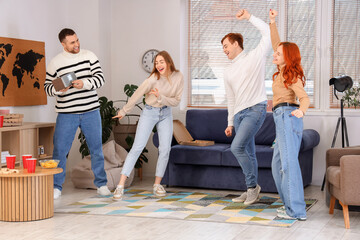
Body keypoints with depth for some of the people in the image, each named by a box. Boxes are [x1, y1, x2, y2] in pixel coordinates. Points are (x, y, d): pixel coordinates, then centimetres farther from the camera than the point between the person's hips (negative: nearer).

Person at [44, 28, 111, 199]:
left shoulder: (89, 56, 2)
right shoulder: (55, 62, -1)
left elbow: (100, 78, -3)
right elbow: (47, 86, 5)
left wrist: (84, 84, -21)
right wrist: (57, 89, -17)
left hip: (91, 111, 2)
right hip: (66, 114, -1)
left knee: (96, 148, 8)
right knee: (60, 150, -2)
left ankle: (101, 185, 20)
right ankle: (56, 187, 11)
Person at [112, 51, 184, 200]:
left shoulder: (178, 77, -10)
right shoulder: (153, 79, -21)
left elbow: (176, 101, -7)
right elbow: (136, 96, -12)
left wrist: (160, 97, -23)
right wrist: (124, 111, -4)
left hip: (166, 114, 4)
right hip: (149, 112, -4)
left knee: (165, 149, -3)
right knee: (137, 147, -11)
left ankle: (157, 185, 11)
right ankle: (120, 186, -13)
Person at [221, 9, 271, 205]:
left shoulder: (255, 57, 1)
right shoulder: (228, 73, 19)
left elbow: (267, 32, -8)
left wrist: (249, 17, -5)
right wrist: (230, 122, 19)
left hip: (255, 109, -7)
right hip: (239, 113, 7)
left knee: (237, 147, -19)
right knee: (248, 153, 7)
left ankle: (252, 185, -7)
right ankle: (251, 191, 15)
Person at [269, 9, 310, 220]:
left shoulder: (292, 77, -9)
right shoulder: (283, 71, 14)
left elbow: (305, 98, -20)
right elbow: (276, 43, 23)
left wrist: (301, 111, -40)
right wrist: (272, 22, 16)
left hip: (288, 116, -10)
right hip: (283, 119, 10)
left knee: (288, 162, -16)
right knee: (278, 164, 11)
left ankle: (296, 211, -20)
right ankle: (291, 204, 14)